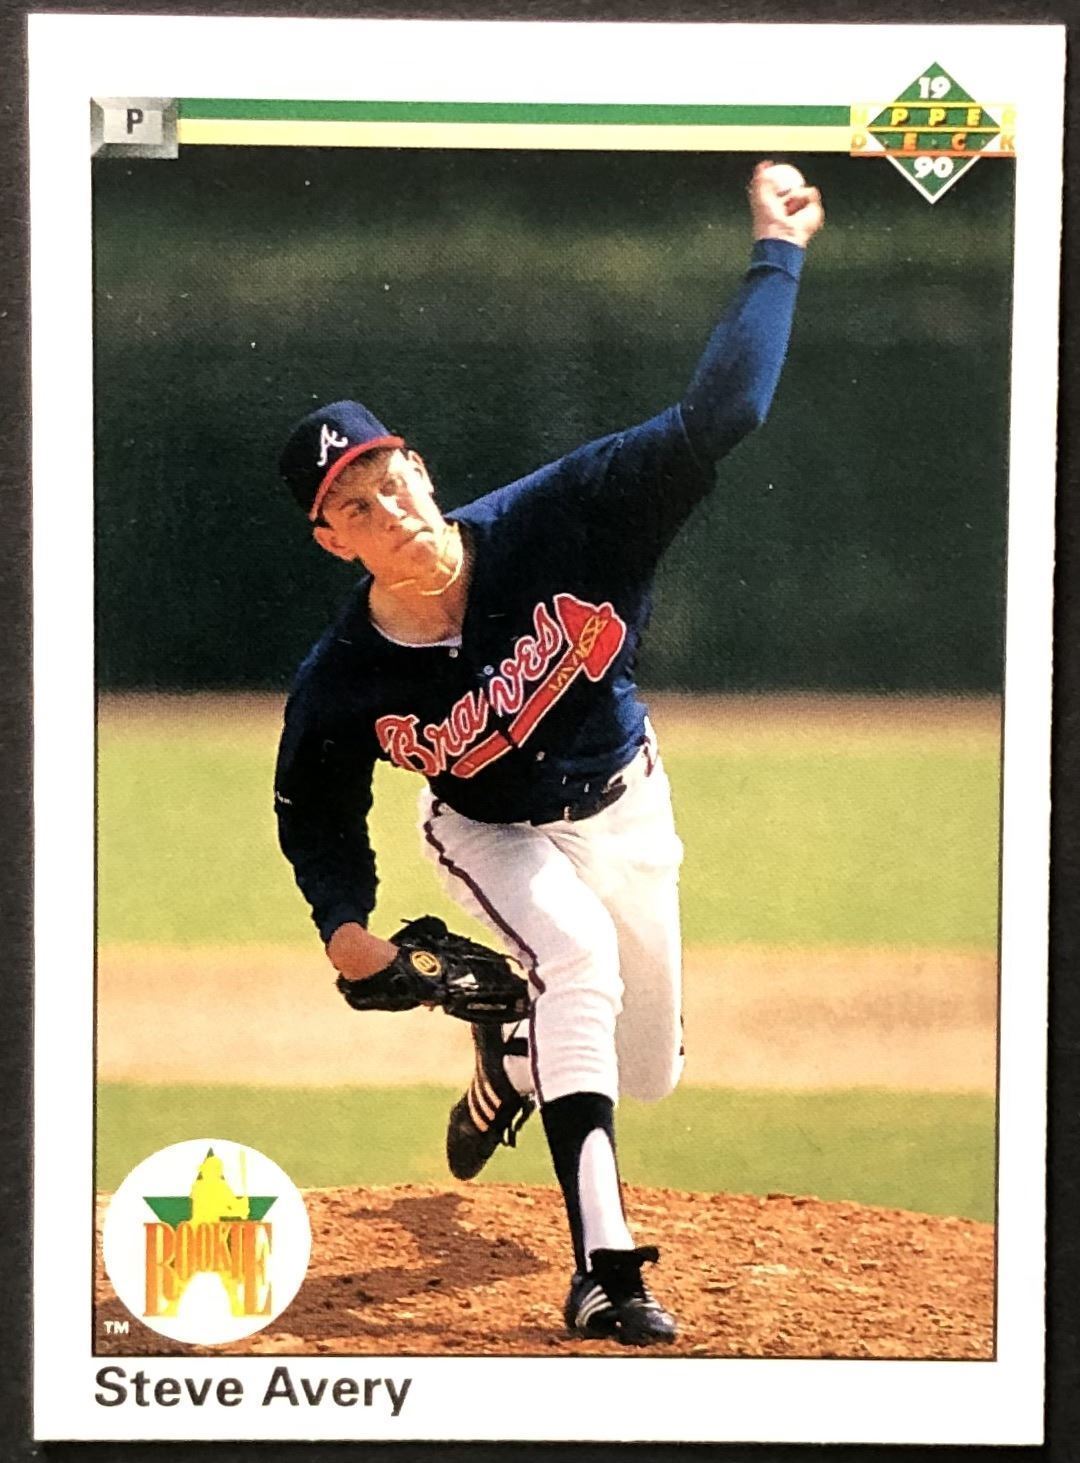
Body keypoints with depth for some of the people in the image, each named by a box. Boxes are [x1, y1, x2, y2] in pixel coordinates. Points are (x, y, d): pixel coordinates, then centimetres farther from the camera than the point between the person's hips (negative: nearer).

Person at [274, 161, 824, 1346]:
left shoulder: (550, 525, -31)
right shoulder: (342, 684, -27)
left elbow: (710, 424, -33)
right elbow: (316, 807, -7)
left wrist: (776, 255, -36)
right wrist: (342, 920, -23)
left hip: (623, 807, 3)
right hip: (492, 836, -3)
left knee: (646, 1069, 12)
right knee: (576, 957, -34)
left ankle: (506, 1064, 50)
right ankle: (602, 1269, -33)